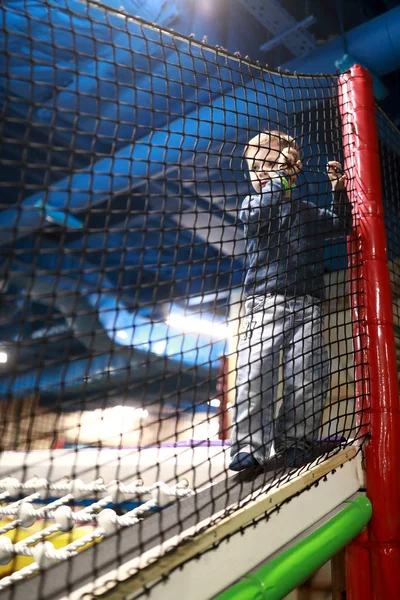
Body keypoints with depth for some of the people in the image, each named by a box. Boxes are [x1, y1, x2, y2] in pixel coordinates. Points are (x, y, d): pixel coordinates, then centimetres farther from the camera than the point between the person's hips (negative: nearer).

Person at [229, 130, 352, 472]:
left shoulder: (309, 212, 21)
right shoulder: (253, 203, 11)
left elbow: (342, 226, 23)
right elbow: (256, 214, -11)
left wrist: (339, 190, 11)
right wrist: (281, 178, -11)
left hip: (307, 306, 3)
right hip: (266, 302, -2)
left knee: (307, 377, -3)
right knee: (256, 372, -14)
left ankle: (295, 441, 12)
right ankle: (251, 446, -7)